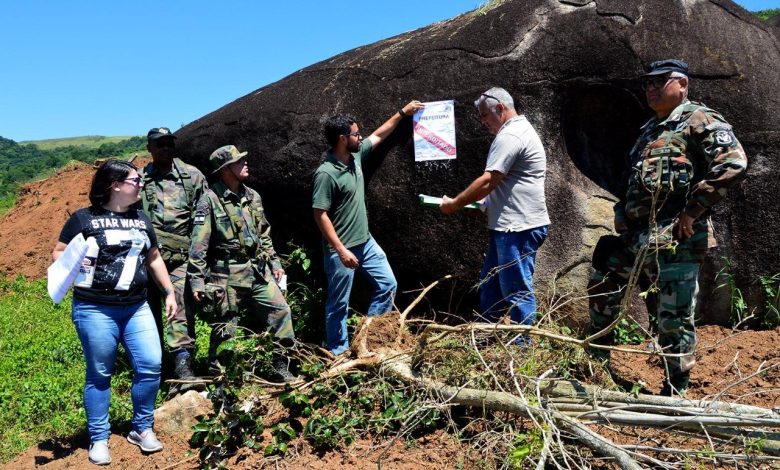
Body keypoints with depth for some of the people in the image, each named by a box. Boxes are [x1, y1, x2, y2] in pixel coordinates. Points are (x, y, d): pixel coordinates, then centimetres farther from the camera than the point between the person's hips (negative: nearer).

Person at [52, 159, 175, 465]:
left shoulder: (141, 220, 13)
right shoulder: (84, 218, -3)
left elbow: (154, 258, 21)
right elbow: (57, 253, -2)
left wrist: (169, 293, 17)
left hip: (136, 308, 5)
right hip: (94, 310, -4)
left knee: (150, 365, -3)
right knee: (100, 374, 4)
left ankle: (142, 429, 17)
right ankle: (99, 439, 19)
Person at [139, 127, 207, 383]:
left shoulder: (192, 176, 5)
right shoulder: (139, 179, 11)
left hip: (181, 257, -2)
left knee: (182, 309, -12)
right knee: (150, 311, 10)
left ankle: (183, 363, -14)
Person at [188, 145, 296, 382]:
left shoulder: (252, 196, 9)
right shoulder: (210, 200, -11)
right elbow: (198, 245, -12)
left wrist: (275, 263, 15)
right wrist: (196, 280, -15)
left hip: (257, 271, 6)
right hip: (227, 275, -6)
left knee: (280, 310, 2)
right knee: (225, 327, 2)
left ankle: (282, 368, 15)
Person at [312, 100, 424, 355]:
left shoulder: (356, 155, 2)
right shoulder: (326, 173, -22)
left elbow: (379, 135, 19)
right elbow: (320, 215, -22)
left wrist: (402, 112, 21)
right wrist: (341, 250, -23)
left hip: (366, 242, 9)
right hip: (341, 249, -8)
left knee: (388, 285, 13)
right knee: (339, 304, 5)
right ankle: (338, 352, 20)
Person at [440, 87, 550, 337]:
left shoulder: (510, 136, -15)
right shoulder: (520, 130, 20)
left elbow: (488, 181, -20)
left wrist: (454, 204, -9)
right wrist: (481, 203, 16)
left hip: (519, 227, -11)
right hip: (510, 225, 11)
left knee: (517, 290, -3)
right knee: (490, 284, 18)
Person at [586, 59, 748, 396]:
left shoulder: (699, 121, -6)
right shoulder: (650, 129, 22)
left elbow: (733, 162, -21)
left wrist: (692, 210, -21)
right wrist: (625, 216, 17)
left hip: (675, 239, -9)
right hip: (635, 236, 9)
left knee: (674, 318, -2)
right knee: (601, 289, 19)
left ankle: (676, 392, 13)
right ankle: (597, 360, 37)